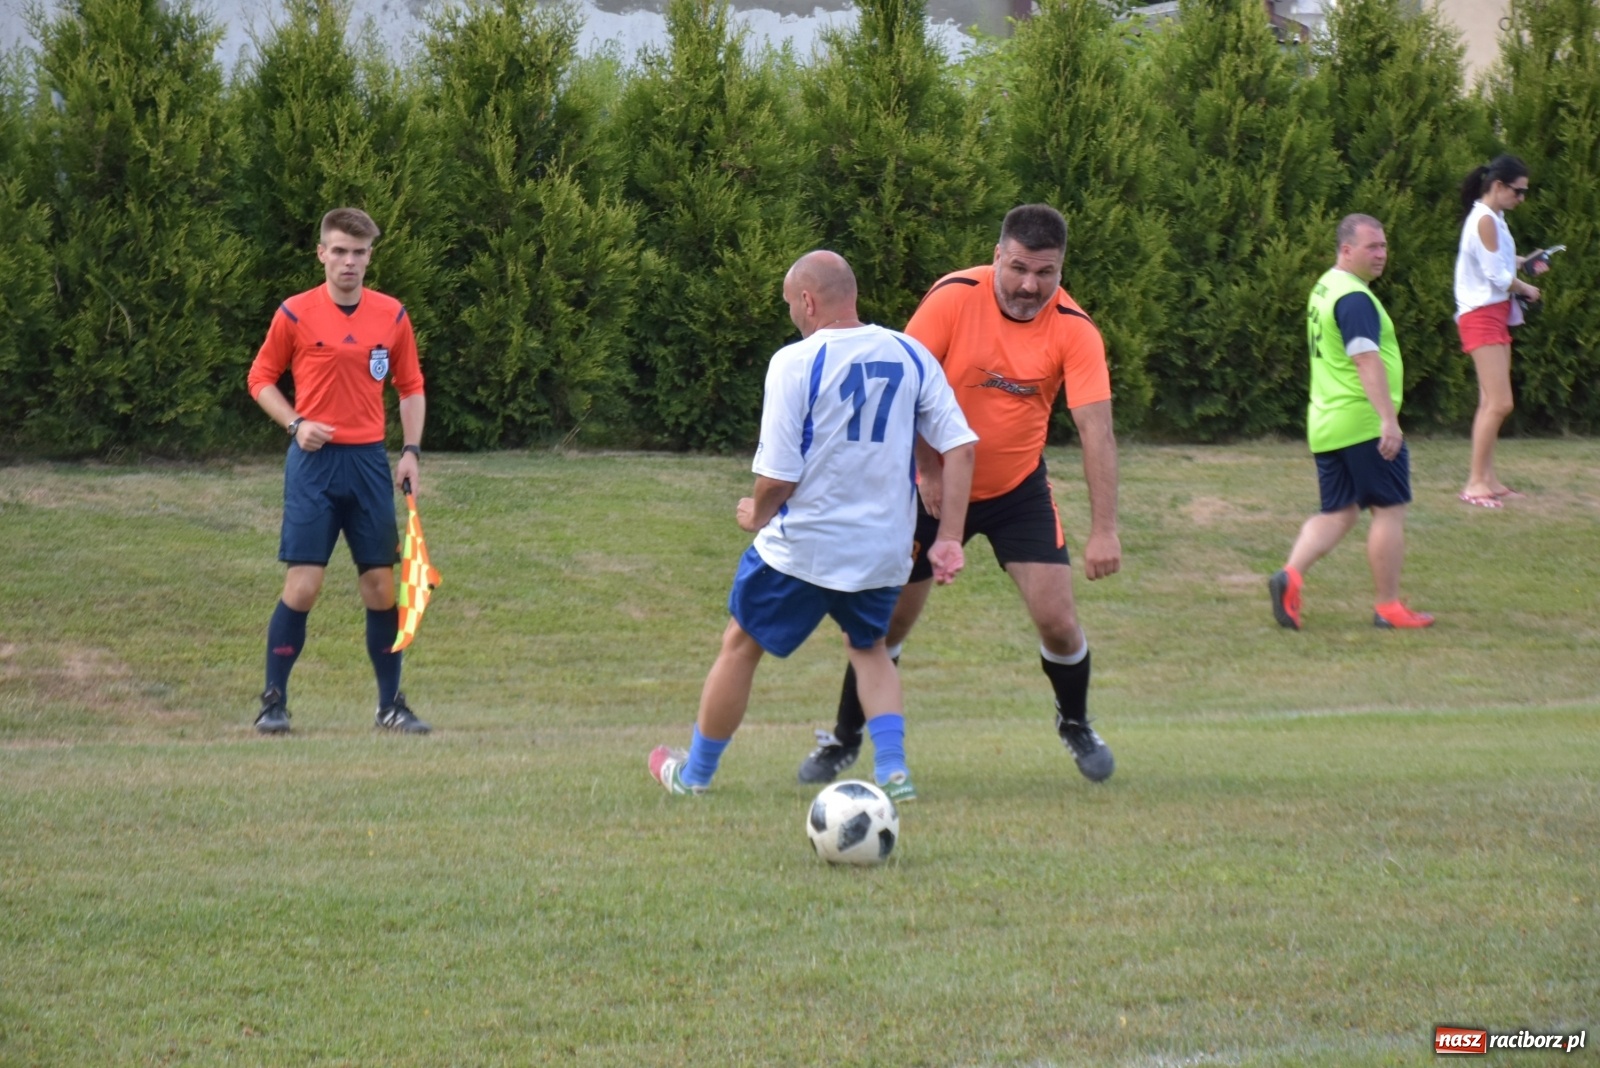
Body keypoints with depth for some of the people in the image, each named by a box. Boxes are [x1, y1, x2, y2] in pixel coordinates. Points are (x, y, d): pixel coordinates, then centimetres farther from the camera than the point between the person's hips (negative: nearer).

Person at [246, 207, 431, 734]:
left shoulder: (392, 316, 7)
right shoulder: (295, 314, -1)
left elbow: (411, 387, 15)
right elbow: (260, 378, 7)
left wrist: (412, 451, 3)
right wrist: (296, 424, -9)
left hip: (370, 460, 3)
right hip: (314, 459, -3)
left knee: (381, 584, 3)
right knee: (303, 585, -8)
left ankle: (391, 704, 13)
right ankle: (273, 700, 2)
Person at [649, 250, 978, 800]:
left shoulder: (795, 362, -15)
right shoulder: (911, 355, 0)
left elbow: (778, 476, -16)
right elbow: (960, 446, -2)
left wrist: (756, 516, 5)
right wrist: (948, 539, 2)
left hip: (801, 547, -4)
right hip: (884, 546, 4)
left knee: (741, 646, 16)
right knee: (868, 647, 27)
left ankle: (694, 774, 29)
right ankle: (892, 769, 9)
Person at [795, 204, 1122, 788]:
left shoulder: (1074, 331, -18)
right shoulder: (954, 298, -20)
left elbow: (1096, 428, -23)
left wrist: (1104, 530, -31)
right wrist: (930, 472, -19)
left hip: (1019, 488, 0)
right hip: (935, 489, 0)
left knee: (1056, 618, -9)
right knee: (886, 619, 2)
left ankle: (1075, 724, 20)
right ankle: (844, 739, 24)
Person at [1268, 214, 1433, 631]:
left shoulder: (1324, 288, 16)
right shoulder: (1354, 298, -16)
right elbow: (1368, 361, -26)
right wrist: (1389, 420, -32)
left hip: (1326, 425, 9)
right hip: (1365, 424, -9)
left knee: (1338, 513, 10)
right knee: (1390, 510, 2)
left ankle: (1291, 575, -10)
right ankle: (1388, 607, 6)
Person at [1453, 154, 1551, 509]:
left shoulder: (1492, 219, 14)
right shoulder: (1484, 221, -16)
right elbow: (1497, 276, -17)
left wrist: (1525, 262, 9)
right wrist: (1527, 290, -2)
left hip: (1496, 314, 11)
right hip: (1482, 315, -11)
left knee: (1491, 403, 10)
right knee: (1499, 402, -14)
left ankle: (1487, 479, 12)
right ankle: (1476, 482, -12)